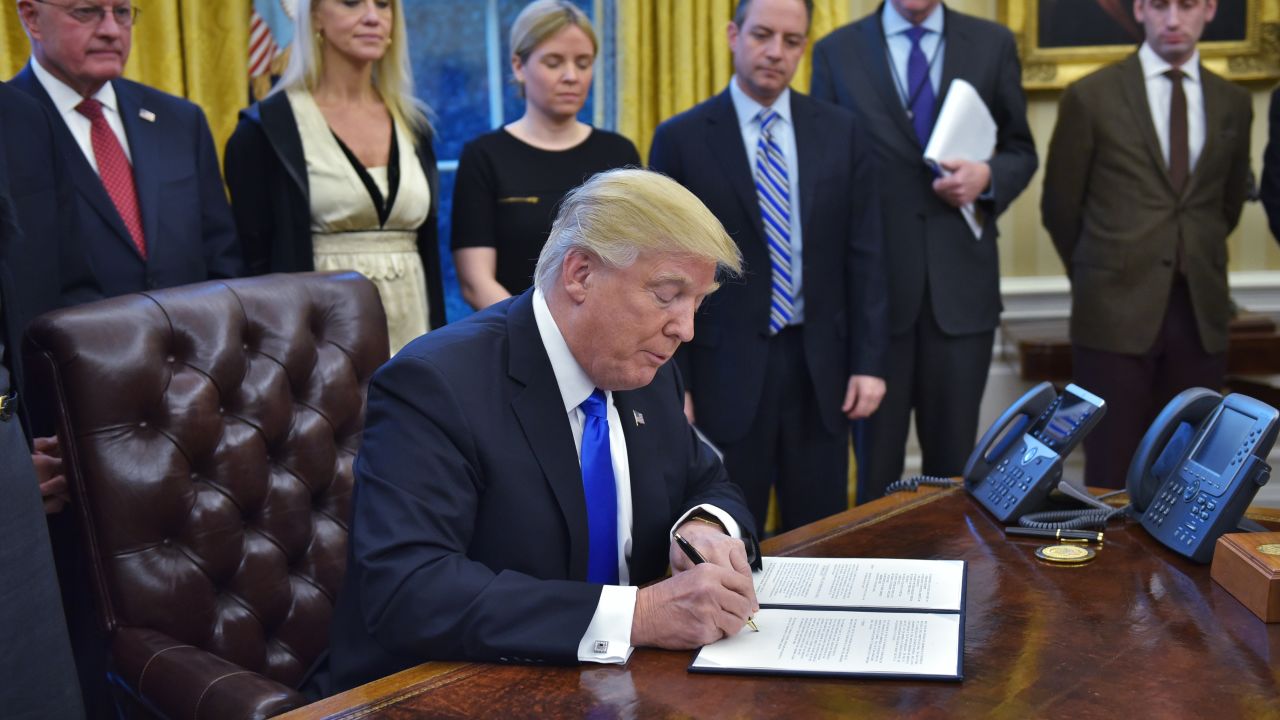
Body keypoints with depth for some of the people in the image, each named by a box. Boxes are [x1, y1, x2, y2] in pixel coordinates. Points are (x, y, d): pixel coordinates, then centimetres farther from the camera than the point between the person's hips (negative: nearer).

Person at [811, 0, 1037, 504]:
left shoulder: (993, 44, 6)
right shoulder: (836, 52, 3)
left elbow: (1021, 153, 13)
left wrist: (988, 177, -10)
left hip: (962, 282, 1)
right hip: (873, 284, -1)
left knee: (955, 459, 10)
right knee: (875, 458, 8)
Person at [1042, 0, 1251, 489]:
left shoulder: (1233, 103, 9)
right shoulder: (1090, 97, -2)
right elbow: (1060, 207, 5)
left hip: (1200, 314, 3)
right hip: (1116, 313, -3)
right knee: (1111, 480, 0)